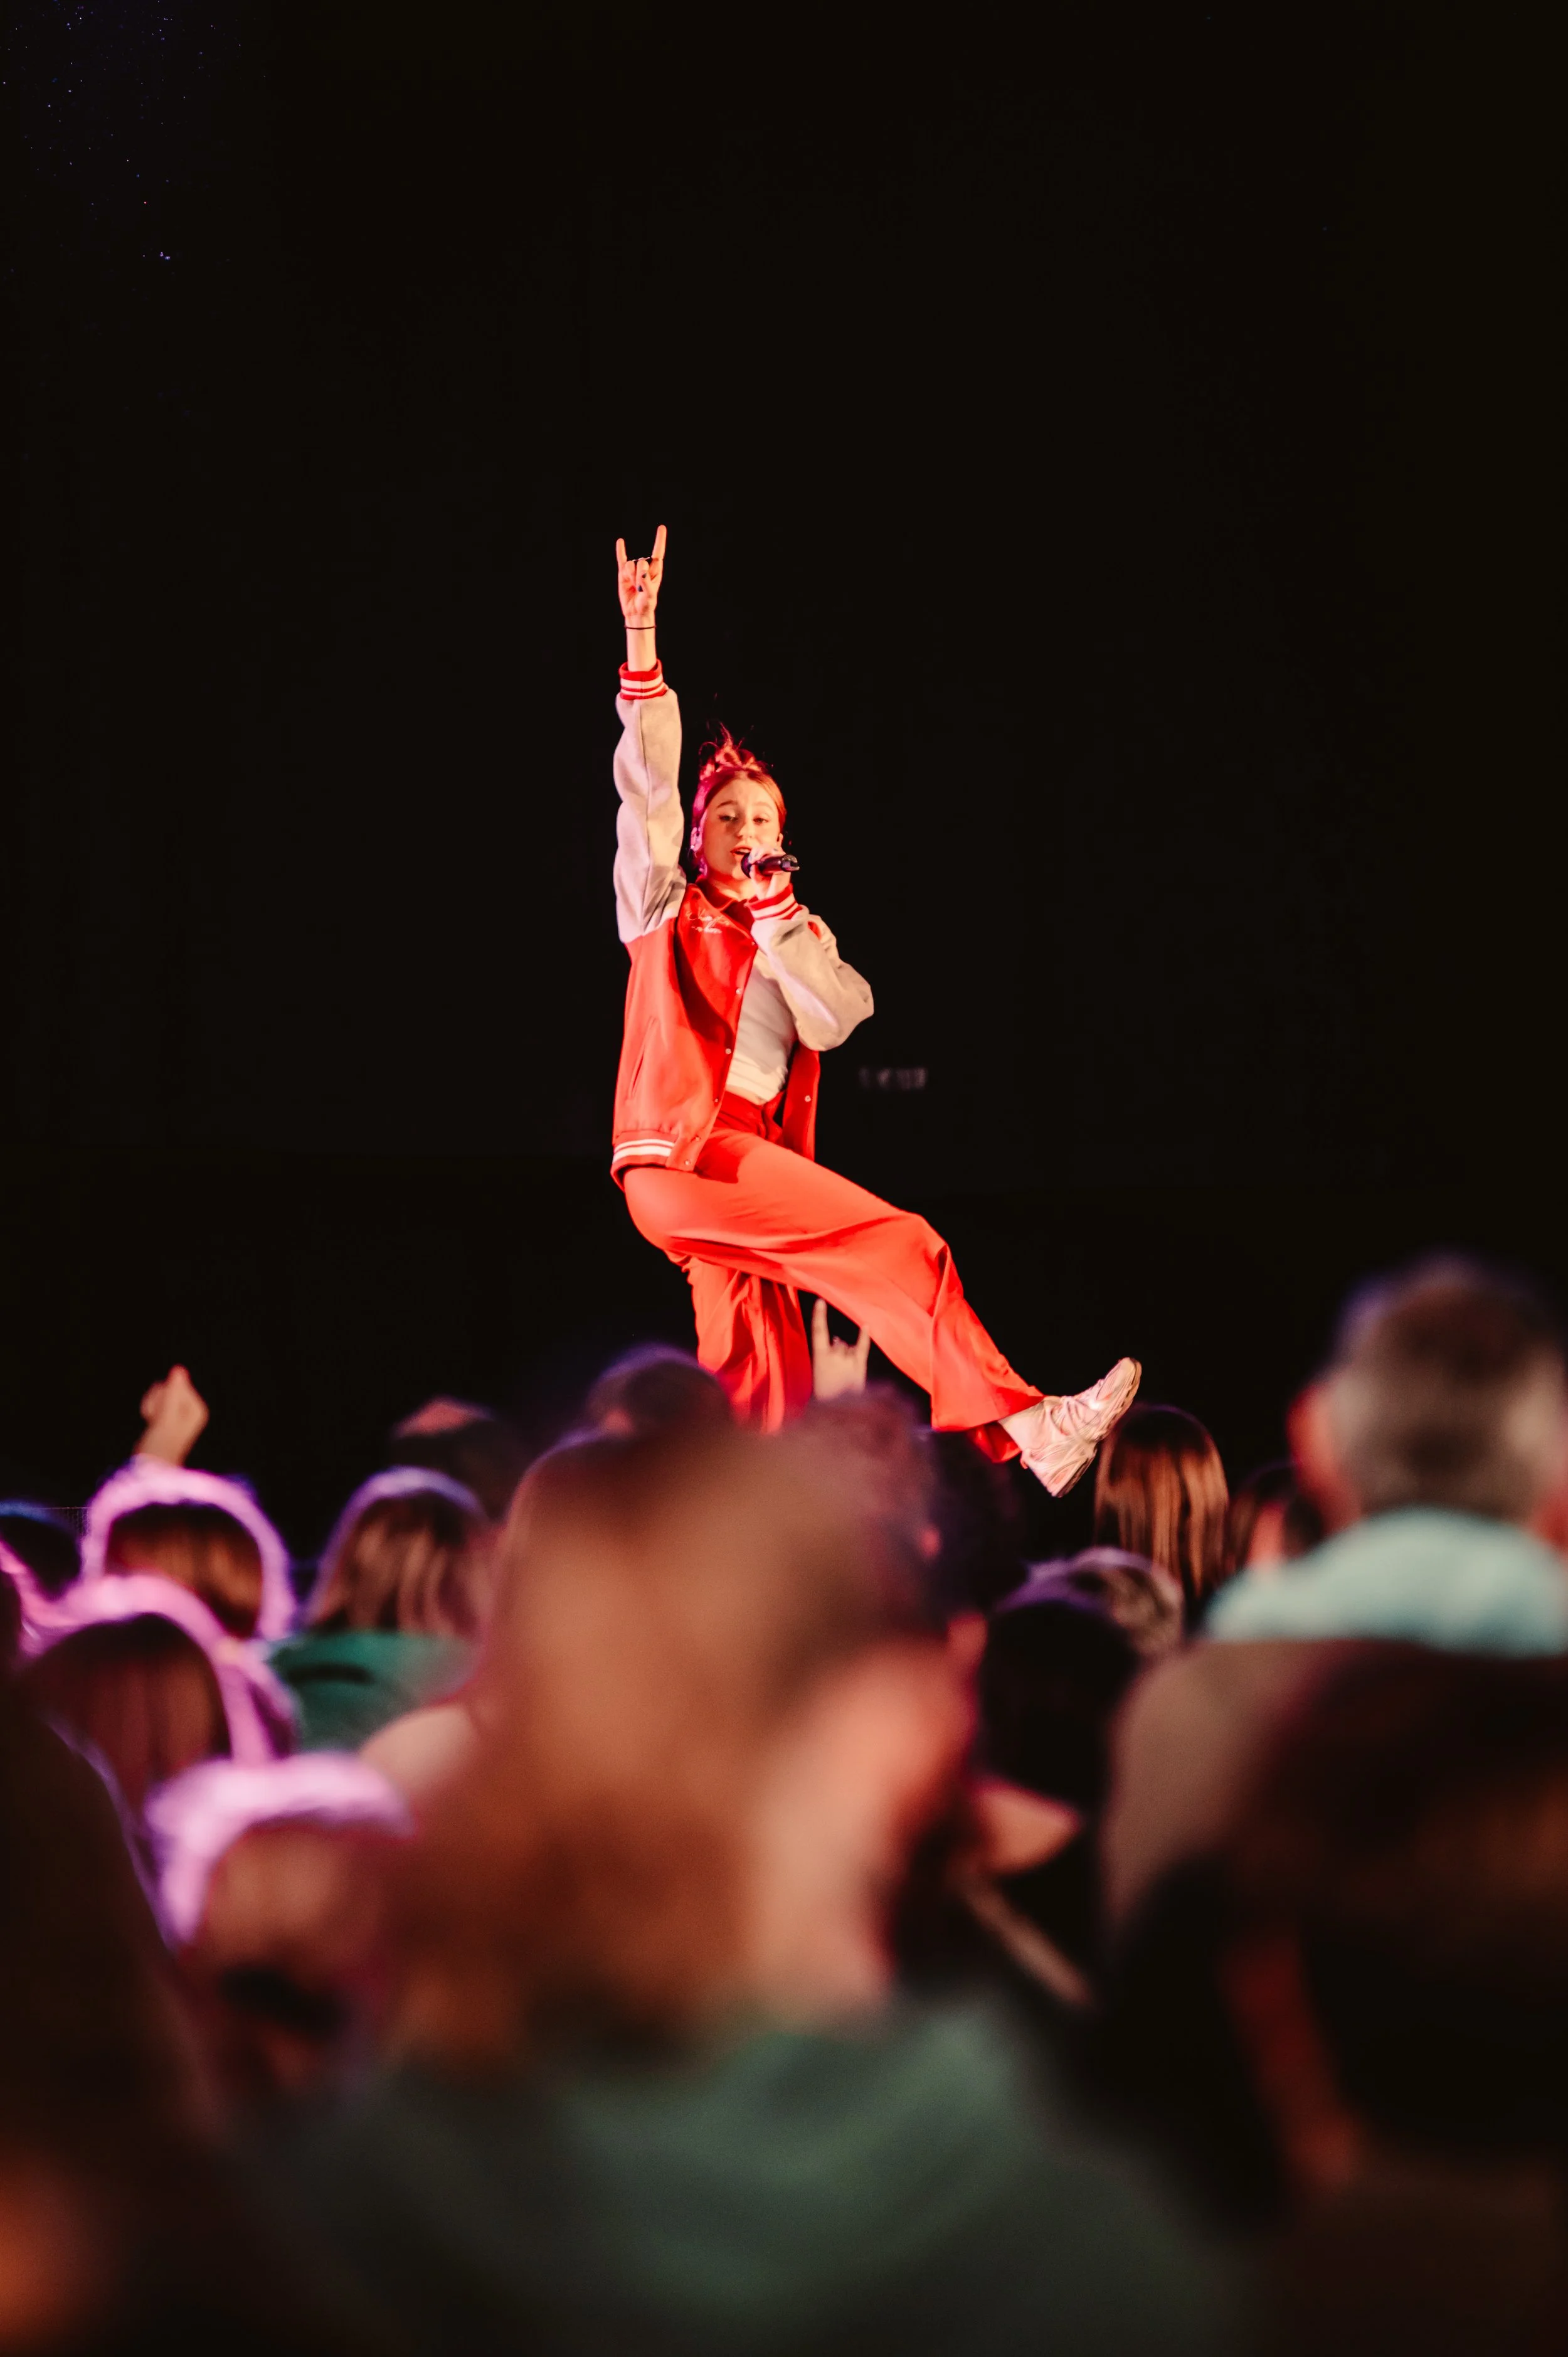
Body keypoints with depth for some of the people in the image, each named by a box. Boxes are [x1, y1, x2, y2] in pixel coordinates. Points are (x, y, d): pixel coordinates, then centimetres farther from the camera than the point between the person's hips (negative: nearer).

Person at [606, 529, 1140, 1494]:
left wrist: (777, 910, -5)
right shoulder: (668, 912, 11)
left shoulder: (799, 933, 22)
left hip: (757, 1162, 6)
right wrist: (642, 642, -10)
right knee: (902, 1247, -20)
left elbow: (835, 1021, 2)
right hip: (683, 1153, -6)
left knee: (767, 1397, -1)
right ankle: (1027, 1429, -26)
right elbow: (648, 788, -2)